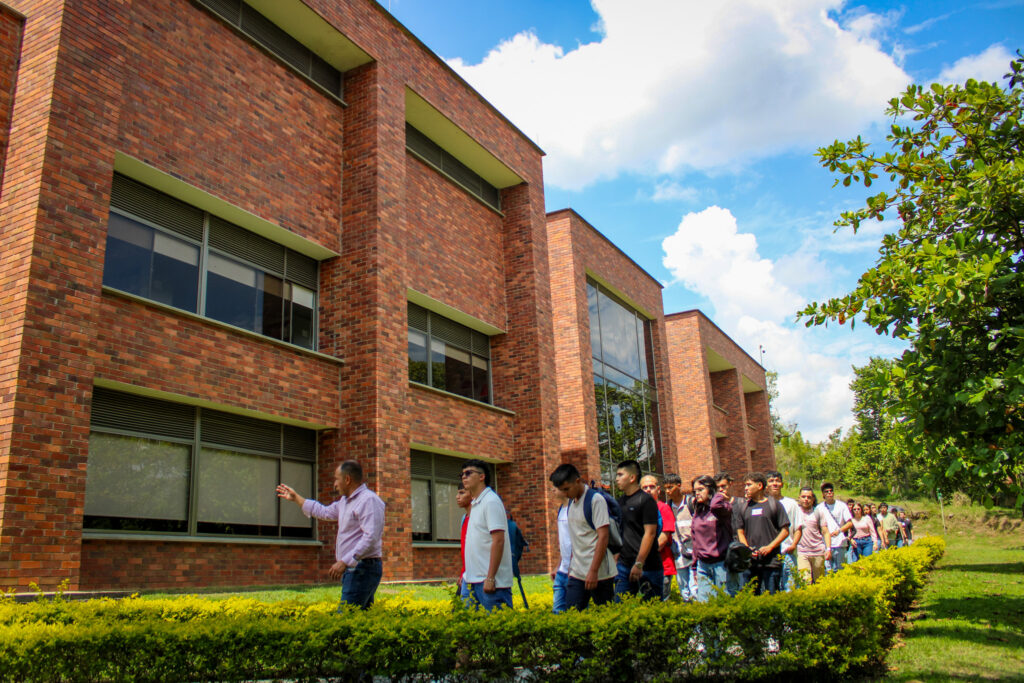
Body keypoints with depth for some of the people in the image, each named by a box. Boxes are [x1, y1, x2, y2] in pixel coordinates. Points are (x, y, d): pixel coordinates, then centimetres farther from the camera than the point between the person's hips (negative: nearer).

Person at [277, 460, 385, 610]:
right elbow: (325, 512, 37)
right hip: (352, 569, 10)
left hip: (363, 569, -10)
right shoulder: (345, 501, 20)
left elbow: (370, 537, -22)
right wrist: (296, 498, 41)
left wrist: (344, 561, -25)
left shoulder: (369, 500, -12)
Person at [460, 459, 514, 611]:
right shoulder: (475, 504, 16)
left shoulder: (491, 501, -12)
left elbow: (498, 541, -19)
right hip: (473, 579, 9)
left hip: (489, 581, -9)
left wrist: (490, 578, -22)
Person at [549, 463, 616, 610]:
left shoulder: (596, 499, -12)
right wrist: (571, 565, 14)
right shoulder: (571, 502, 11)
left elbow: (603, 536, -17)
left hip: (599, 573, -7)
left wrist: (593, 571, -19)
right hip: (577, 573, 7)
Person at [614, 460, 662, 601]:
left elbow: (650, 533, -15)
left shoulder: (645, 500, -8)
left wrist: (639, 564, -19)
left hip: (647, 566, -7)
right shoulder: (620, 501, 13)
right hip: (624, 565, 7)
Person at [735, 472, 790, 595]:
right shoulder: (745, 507, 12)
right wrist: (746, 548, -3)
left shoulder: (774, 505, 1)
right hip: (751, 561, 4)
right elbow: (740, 531, 15)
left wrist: (769, 547, -11)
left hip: (771, 561, -4)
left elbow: (785, 530, -1)